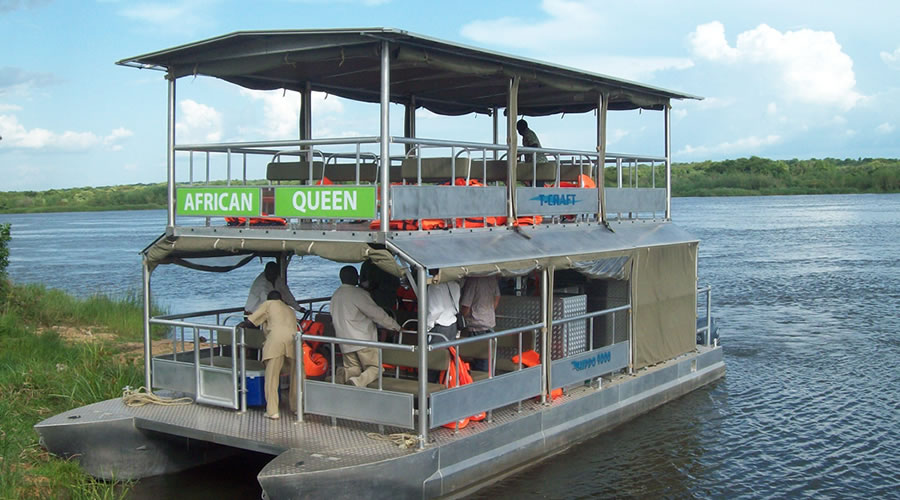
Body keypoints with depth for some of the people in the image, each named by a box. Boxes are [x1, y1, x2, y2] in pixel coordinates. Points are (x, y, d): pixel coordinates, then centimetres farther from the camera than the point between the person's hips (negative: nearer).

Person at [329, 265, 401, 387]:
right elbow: (376, 313, -11)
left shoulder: (335, 295, 13)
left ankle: (344, 374, -16)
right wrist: (395, 326, 1)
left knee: (353, 368, 17)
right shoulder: (358, 294, -11)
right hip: (363, 340, -6)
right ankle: (359, 381, -26)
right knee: (375, 368, 3)